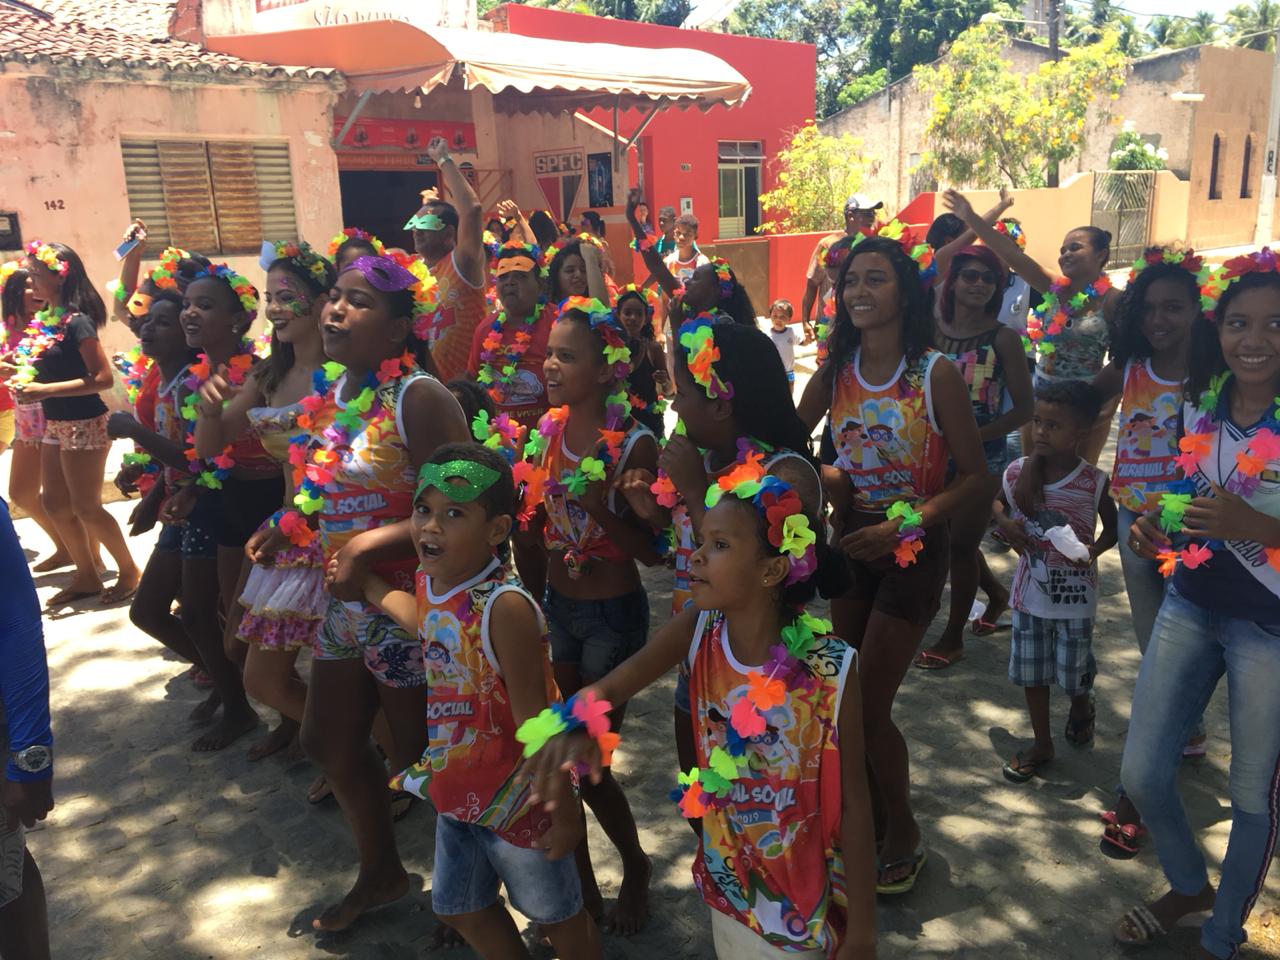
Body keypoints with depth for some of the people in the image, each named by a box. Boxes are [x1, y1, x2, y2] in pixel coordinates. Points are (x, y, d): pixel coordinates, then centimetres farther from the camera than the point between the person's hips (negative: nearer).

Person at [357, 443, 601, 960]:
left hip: (515, 798, -8)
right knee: (461, 909, 26)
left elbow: (533, 720, -28)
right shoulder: (430, 582, -7)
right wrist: (371, 588, 18)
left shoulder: (505, 608, -32)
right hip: (457, 789, 8)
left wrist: (564, 811, -21)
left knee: (557, 916, 17)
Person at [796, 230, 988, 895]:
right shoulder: (836, 372, -2)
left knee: (867, 706, -2)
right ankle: (871, 815, 40)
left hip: (915, 548, -5)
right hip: (854, 541, 5)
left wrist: (904, 527, -24)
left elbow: (974, 477, -15)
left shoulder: (935, 375, -17)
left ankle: (904, 836, 24)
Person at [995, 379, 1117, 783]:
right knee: (1031, 673, 12)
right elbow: (995, 501, 12)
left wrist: (1094, 549, -21)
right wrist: (1004, 523, -10)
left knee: (1074, 674, 9)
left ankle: (1081, 707, 45)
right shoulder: (1016, 472, -8)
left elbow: (1113, 528, 0)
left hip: (1075, 596, -3)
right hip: (1030, 592, 3)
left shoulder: (1094, 483, -15)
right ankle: (1042, 744, 29)